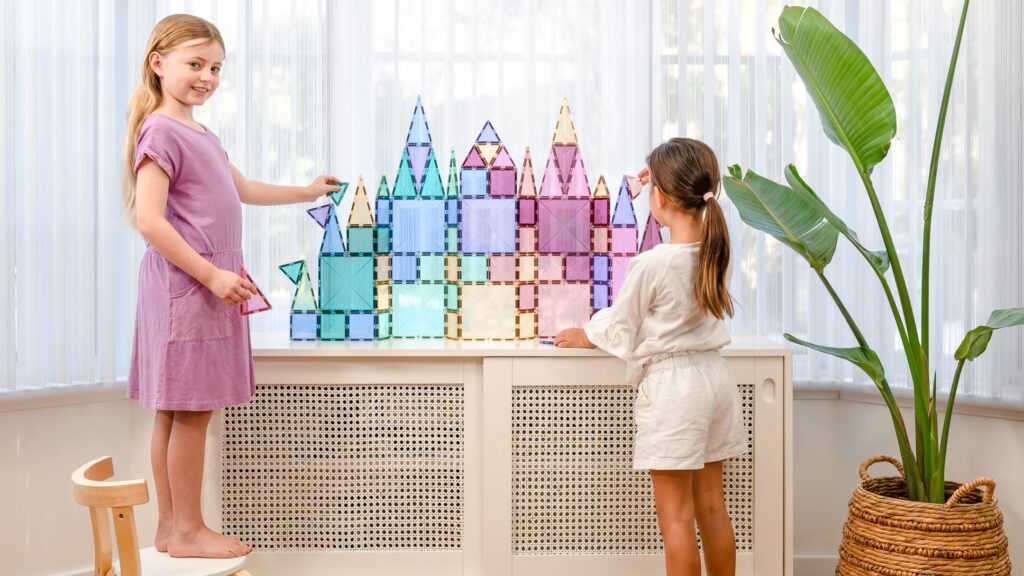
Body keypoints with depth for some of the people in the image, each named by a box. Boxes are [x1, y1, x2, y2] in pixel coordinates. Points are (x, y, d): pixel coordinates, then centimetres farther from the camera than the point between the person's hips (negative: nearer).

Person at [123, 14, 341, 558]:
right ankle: (187, 530, 8)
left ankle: (170, 528, 20)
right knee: (190, 410, -3)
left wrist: (307, 192, 41)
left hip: (209, 286, 9)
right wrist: (211, 274, -20)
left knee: (174, 410, 12)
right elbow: (149, 219, -20)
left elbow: (242, 189, 33)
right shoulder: (161, 131, -12)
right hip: (185, 286, -9)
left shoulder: (202, 135, 17)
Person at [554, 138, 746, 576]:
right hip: (715, 378, 8)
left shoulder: (650, 265, -19)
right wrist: (662, 178, 30)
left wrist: (584, 335, 13)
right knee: (711, 504, 17)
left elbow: (619, 330, -6)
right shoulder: (715, 249, 0)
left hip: (672, 387, -7)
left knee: (676, 515, 2)